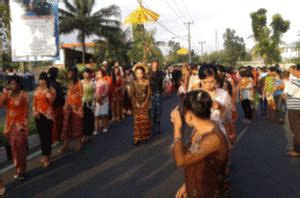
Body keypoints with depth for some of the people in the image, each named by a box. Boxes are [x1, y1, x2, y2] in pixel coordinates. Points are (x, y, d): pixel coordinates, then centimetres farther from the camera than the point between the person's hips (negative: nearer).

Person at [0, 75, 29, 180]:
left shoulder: (23, 95, -8)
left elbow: (26, 111, -7)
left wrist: (23, 124, -11)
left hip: (20, 123, -4)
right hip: (10, 124, 4)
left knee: (21, 147, -2)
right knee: (14, 146, 9)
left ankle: (21, 170, 5)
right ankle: (17, 168, 19)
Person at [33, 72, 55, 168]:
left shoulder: (51, 90, -7)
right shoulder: (37, 89, 9)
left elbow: (51, 100, -25)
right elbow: (34, 102, 13)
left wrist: (46, 90, -24)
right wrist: (34, 111, 0)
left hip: (47, 115, -5)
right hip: (38, 116, 6)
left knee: (47, 136, -5)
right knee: (41, 135, 13)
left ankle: (47, 157, 4)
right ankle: (44, 154, 27)